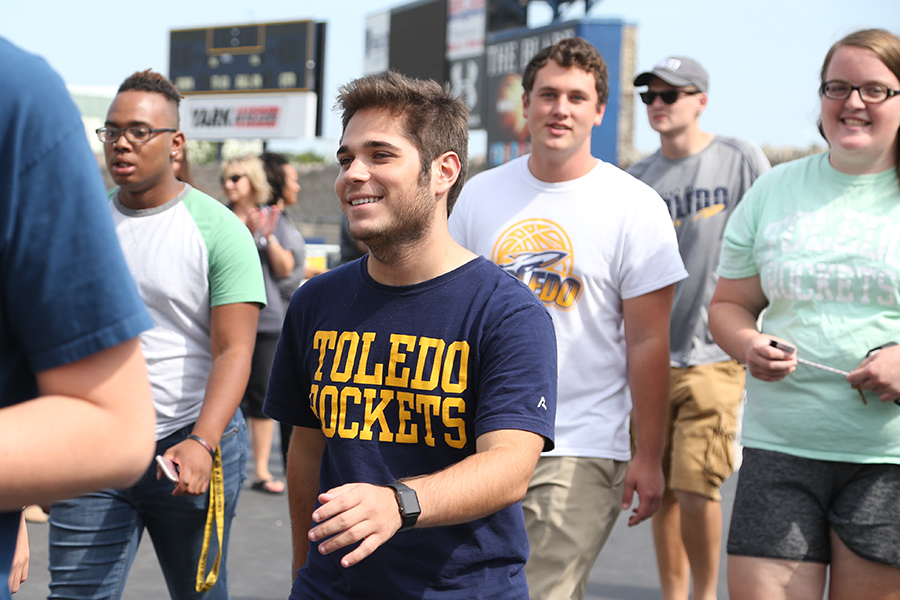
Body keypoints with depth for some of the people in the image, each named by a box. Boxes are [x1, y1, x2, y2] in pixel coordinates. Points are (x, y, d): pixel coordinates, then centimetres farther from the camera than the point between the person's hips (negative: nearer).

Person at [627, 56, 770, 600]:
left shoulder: (741, 160, -2)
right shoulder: (637, 179, 9)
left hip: (715, 355, -4)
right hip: (650, 355, 4)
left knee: (695, 489, -12)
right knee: (661, 491, 9)